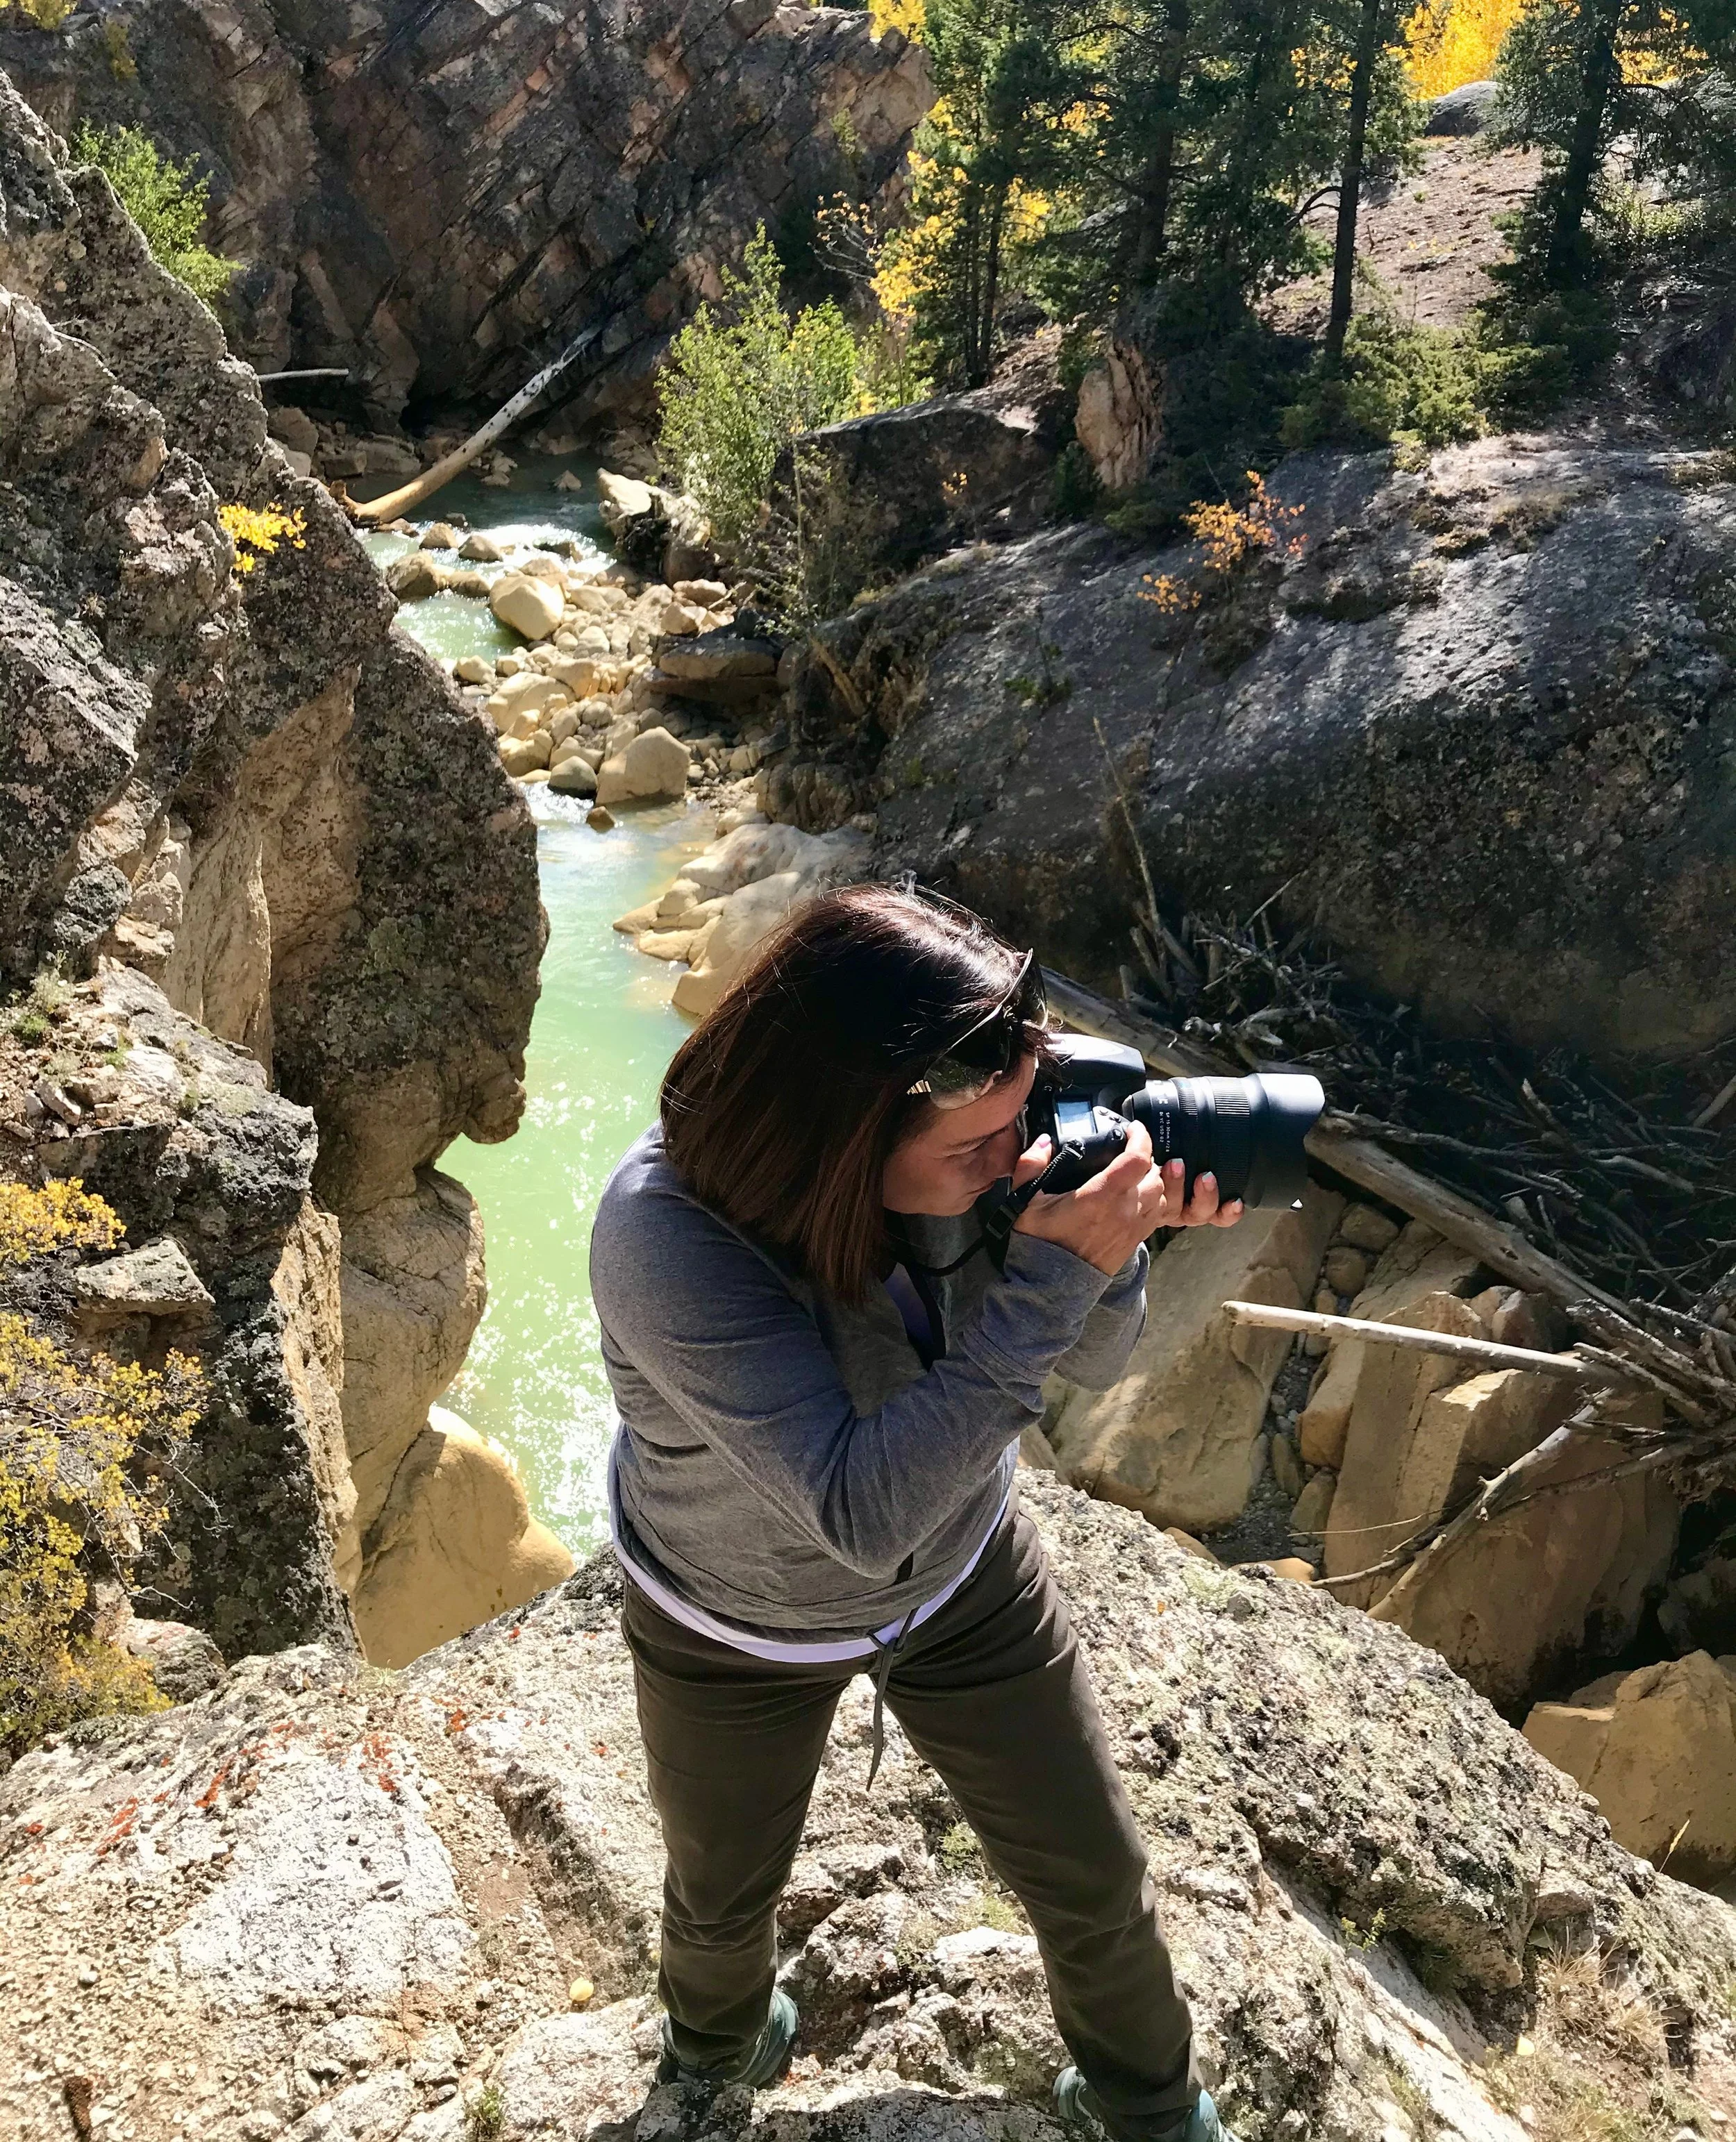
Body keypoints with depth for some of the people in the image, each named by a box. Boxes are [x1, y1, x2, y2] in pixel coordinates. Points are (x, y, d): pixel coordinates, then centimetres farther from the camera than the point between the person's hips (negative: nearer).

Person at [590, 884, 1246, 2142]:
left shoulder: (969, 1151, -26)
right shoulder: (665, 1236, -39)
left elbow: (1096, 1364, -12)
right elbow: (862, 1511, -42)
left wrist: (1117, 1235, -34)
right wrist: (1051, 1274, -45)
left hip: (966, 1579, 3)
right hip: (735, 1633, -2)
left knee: (1098, 1883, 16)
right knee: (725, 1896, 26)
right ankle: (717, 2039, 64)